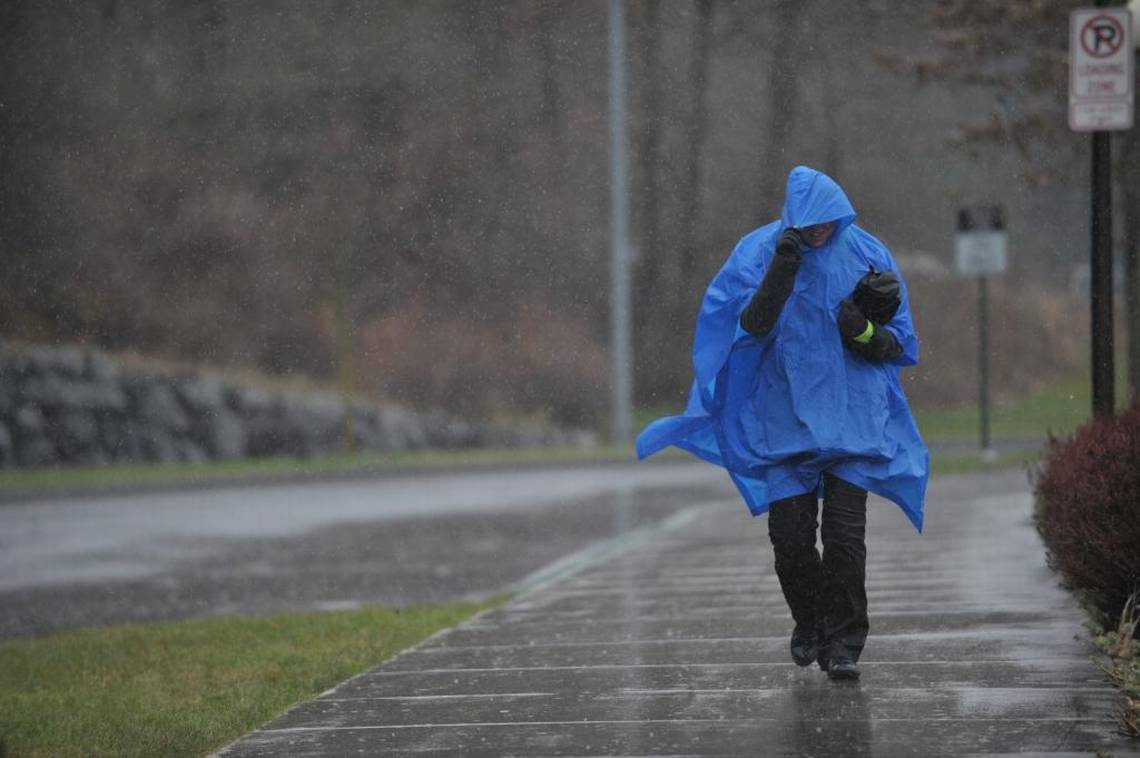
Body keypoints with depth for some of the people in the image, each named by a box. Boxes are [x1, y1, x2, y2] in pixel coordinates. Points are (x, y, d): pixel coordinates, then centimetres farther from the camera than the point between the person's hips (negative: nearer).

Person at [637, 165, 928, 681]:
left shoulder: (867, 255, 0)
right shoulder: (759, 252, -2)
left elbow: (897, 347, 3)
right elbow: (751, 326, -13)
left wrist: (866, 332, -19)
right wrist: (780, 272, -24)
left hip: (851, 419, 0)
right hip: (785, 419, 0)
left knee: (844, 536, -9)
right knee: (790, 537, 0)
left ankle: (843, 644, 0)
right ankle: (810, 623, 26)